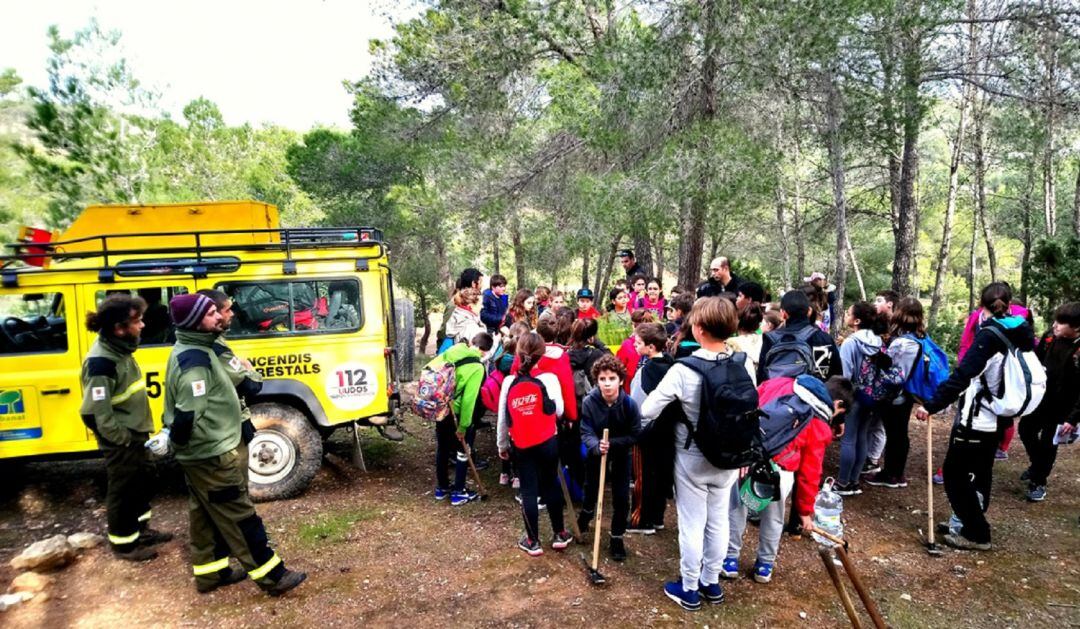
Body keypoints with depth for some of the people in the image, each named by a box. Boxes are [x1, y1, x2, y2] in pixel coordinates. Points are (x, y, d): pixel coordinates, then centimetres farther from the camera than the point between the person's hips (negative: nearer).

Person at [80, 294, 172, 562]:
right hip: (121, 442, -9)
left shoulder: (120, 349, 3)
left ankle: (140, 529, 40)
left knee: (144, 481, 22)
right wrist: (122, 439, -18)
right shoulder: (101, 362, -26)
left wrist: (137, 433, 14)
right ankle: (123, 543, 27)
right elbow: (95, 413, -28)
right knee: (123, 491, 8)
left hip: (136, 434, 9)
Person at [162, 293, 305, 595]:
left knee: (205, 515, 20)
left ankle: (210, 572, 33)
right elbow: (189, 417, -29)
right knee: (240, 517, -2)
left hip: (198, 455, 10)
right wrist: (177, 439, -12)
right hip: (212, 455, -10)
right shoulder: (195, 360, -25)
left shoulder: (186, 351, 9)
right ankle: (272, 576, 7)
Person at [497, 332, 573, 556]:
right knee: (551, 484, 16)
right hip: (547, 443, -1)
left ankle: (533, 541, 17)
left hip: (521, 446, 1)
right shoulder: (549, 379, -12)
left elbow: (502, 418, 1)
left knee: (528, 490, 9)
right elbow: (558, 411, -5)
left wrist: (502, 445, 14)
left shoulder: (509, 382, -5)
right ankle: (559, 534, 27)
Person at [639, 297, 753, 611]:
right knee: (718, 521, 19)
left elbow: (648, 410, -19)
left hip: (692, 459, -4)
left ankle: (689, 589, 26)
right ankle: (711, 582, 36)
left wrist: (642, 429, 3)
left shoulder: (684, 370, -23)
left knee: (692, 524, 10)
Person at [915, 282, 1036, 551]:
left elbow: (962, 376, -28)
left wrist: (931, 406, -30)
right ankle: (972, 525, 32)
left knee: (955, 474, 2)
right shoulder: (1021, 334, 4)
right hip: (997, 420, 8)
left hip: (975, 420, -8)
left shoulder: (989, 335, -19)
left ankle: (976, 534, 9)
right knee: (980, 473, 20)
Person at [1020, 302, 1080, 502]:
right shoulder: (1050, 336, -8)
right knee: (1026, 431, 19)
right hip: (1039, 398, 5)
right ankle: (1037, 465, 44)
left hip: (1060, 407, -5)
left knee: (1047, 445, 7)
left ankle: (1038, 483, 26)